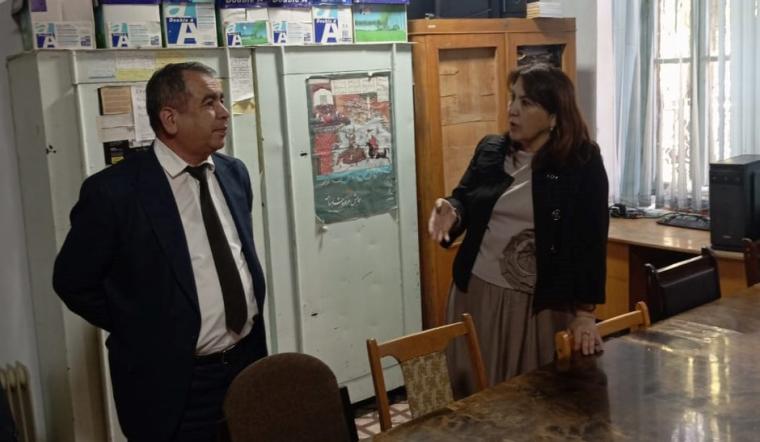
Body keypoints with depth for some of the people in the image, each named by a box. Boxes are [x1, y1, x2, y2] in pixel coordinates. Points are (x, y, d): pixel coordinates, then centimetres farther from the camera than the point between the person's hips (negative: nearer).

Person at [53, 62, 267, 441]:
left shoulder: (235, 173, 4)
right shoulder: (114, 190, -15)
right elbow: (73, 282, -6)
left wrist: (252, 327, 9)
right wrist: (143, 333, -4)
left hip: (249, 361, 5)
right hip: (174, 383, -5)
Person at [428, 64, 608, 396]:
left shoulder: (583, 163, -9)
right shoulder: (491, 150, 3)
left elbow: (592, 239, -10)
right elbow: (465, 199, 14)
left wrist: (584, 312, -13)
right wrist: (452, 210, -11)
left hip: (541, 306, -4)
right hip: (478, 294, 4)